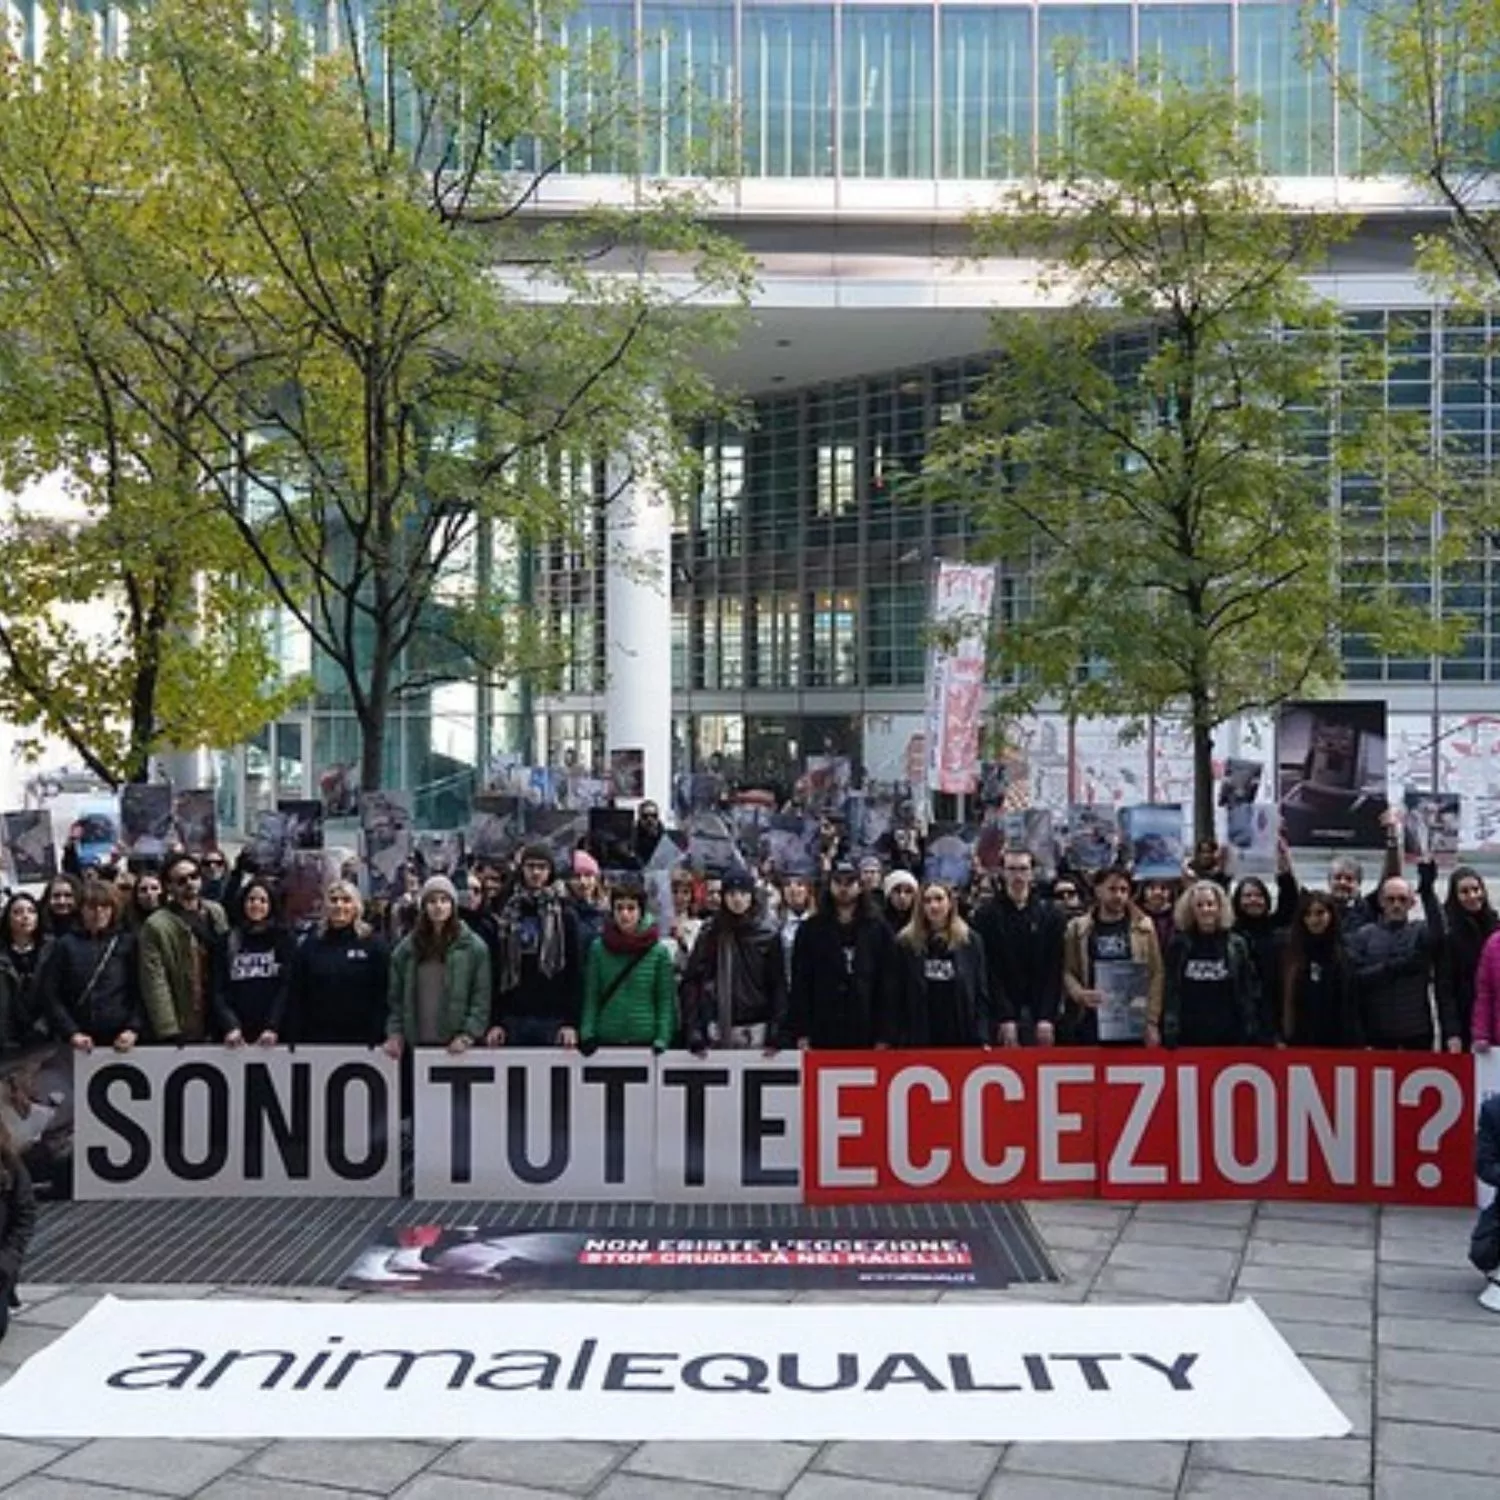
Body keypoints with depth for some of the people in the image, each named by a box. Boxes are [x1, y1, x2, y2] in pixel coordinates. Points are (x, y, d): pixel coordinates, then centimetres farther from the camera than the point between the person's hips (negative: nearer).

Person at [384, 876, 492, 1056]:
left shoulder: (473, 946, 1)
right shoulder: (406, 948, 10)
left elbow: (481, 998, -3)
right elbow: (396, 997, 11)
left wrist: (468, 1035, -11)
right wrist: (394, 1033, 1)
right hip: (417, 1044, 3)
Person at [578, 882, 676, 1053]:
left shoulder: (659, 951, 0)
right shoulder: (598, 949, 2)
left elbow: (665, 1002, 0)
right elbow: (591, 998, 3)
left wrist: (662, 1040, -9)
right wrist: (587, 1035, -7)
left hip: (645, 1040, -1)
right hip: (606, 1040, 1)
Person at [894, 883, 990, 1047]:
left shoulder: (970, 942, 4)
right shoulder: (906, 943, 4)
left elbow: (981, 994, 4)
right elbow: (897, 997, 3)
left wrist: (983, 1040, -4)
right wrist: (899, 1040, -3)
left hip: (963, 1040, 0)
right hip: (919, 1041, 0)